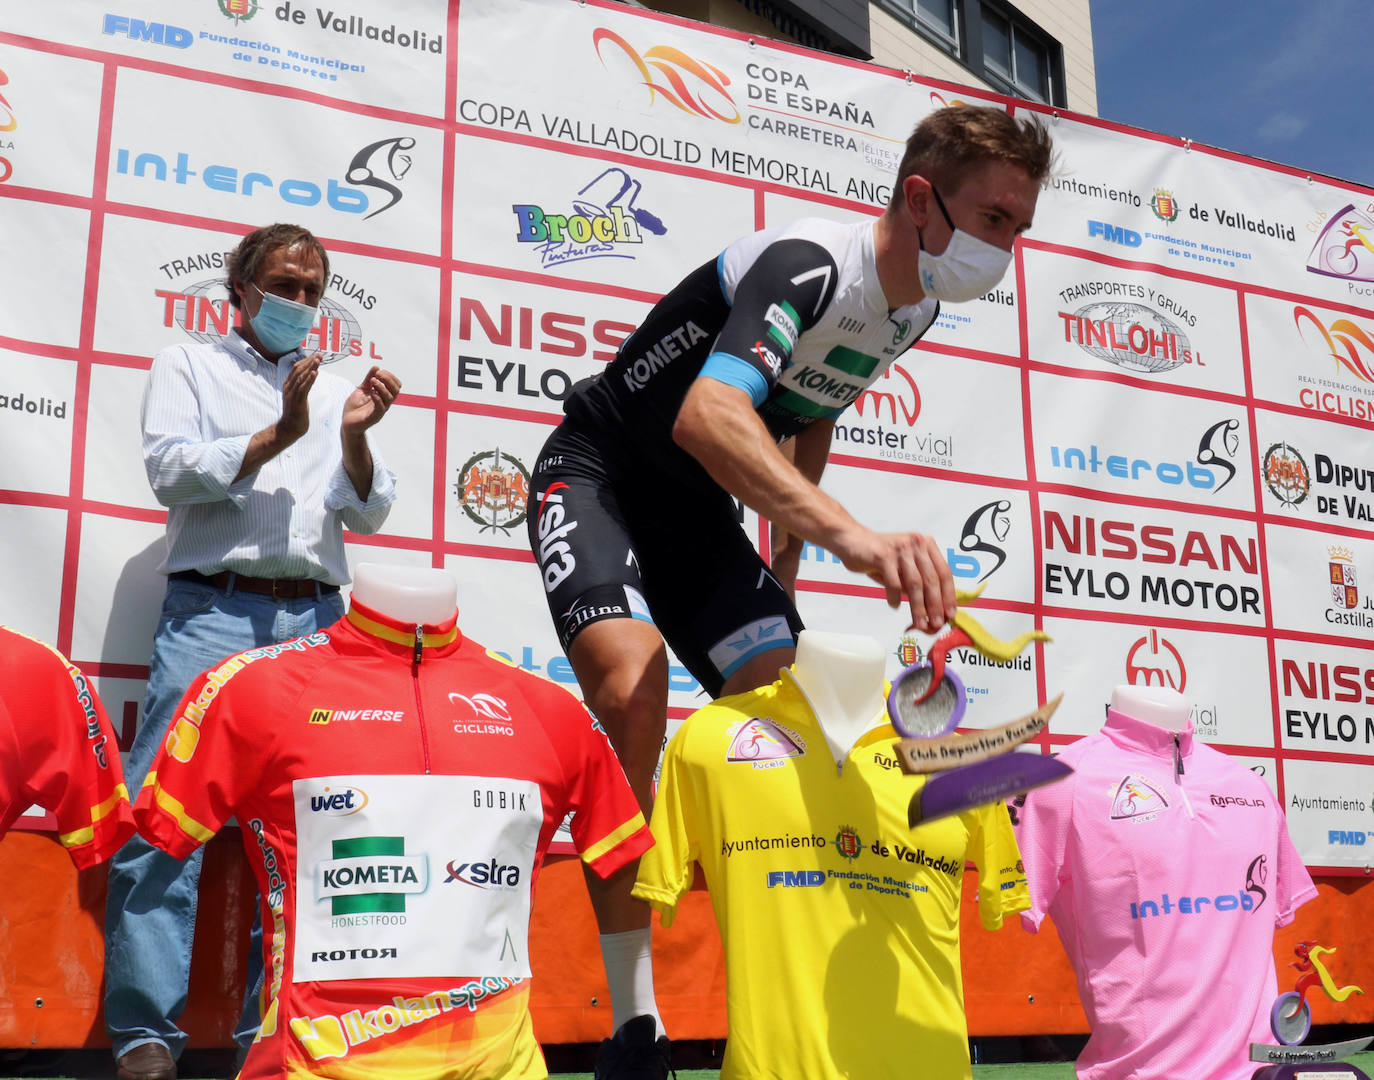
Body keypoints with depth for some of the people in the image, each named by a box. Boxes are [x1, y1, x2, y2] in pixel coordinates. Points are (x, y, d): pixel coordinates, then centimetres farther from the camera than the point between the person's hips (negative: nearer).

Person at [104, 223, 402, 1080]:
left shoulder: (337, 391, 21)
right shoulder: (188, 367, 15)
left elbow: (369, 513, 12)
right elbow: (172, 471, -1)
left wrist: (353, 436, -6)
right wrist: (278, 436, -10)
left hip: (316, 620, 3)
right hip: (215, 610, -3)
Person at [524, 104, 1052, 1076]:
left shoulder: (914, 310, 0)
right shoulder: (809, 266, -28)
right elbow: (709, 415, -47)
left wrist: (784, 574, 17)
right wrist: (854, 535, -61)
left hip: (699, 512, 8)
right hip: (598, 474, -8)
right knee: (635, 691, -31)